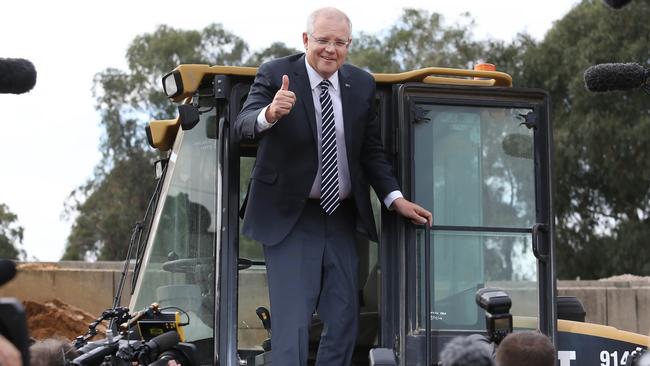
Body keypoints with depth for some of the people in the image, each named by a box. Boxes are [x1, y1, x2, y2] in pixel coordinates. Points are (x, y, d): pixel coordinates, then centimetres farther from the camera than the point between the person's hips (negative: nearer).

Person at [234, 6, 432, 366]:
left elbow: (372, 151, 10)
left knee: (344, 319, 10)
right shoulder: (275, 75, -9)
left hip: (341, 217, 5)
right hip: (290, 217, -5)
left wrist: (395, 199, -2)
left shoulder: (362, 84, 4)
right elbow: (243, 124, -24)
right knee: (292, 321, -8)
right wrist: (270, 114, -46)